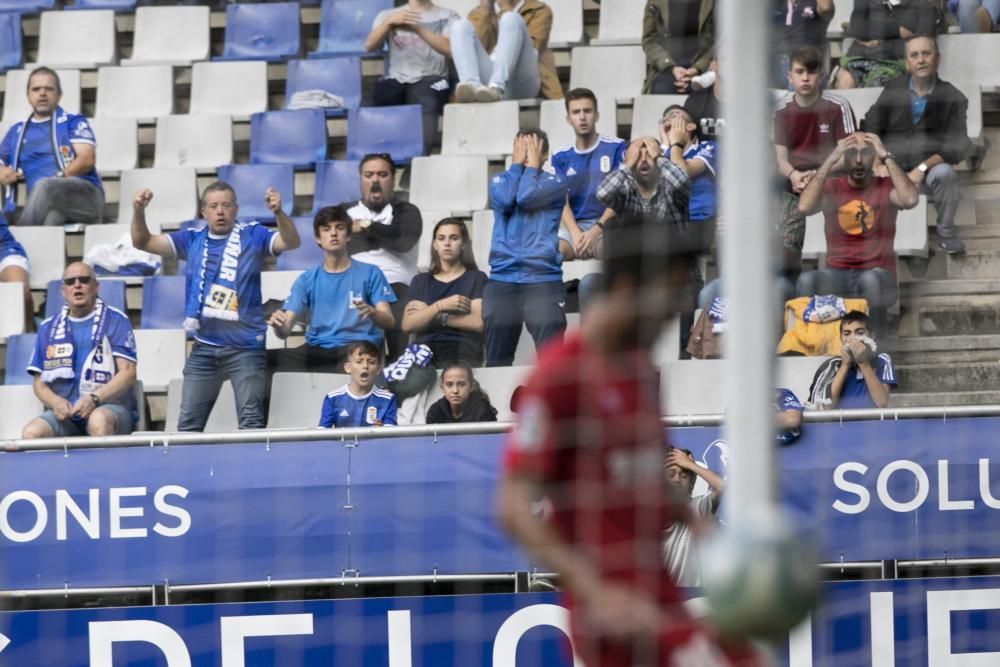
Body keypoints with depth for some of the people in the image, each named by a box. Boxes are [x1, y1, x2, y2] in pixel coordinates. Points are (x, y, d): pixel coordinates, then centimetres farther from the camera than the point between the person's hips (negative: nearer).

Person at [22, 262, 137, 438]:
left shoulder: (115, 321, 5)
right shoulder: (48, 329, 16)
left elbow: (127, 373, -3)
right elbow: (39, 382, 16)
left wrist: (94, 399, -19)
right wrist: (55, 402, -8)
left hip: (110, 406, -3)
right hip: (64, 411, 3)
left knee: (99, 421, -40)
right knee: (32, 432, -29)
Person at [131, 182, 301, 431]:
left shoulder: (252, 235, 0)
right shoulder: (193, 240, 10)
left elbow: (290, 242, -14)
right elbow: (143, 242, 11)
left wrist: (278, 212, -33)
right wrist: (138, 211, -8)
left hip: (245, 347, -4)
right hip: (204, 348, 4)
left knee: (251, 420, -7)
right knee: (188, 423, 5)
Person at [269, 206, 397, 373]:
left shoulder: (370, 273, 8)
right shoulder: (307, 279, 15)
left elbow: (389, 322, -1)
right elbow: (285, 330, 7)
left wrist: (372, 312, -25)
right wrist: (279, 325, -19)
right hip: (318, 350, 4)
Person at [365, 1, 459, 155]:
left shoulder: (448, 16, 15)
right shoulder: (387, 15, 22)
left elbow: (450, 49, -3)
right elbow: (369, 46, 4)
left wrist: (417, 28, -11)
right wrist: (390, 22, -13)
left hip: (429, 80, -2)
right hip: (395, 81, 2)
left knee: (426, 102, -38)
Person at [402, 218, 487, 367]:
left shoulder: (476, 278, 13)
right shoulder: (421, 281, 23)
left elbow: (478, 323, -2)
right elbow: (407, 325, 9)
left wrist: (434, 316, 4)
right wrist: (440, 306, -6)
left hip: (462, 350, -2)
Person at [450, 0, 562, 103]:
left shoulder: (539, 11, 19)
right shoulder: (479, 13, 25)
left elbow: (528, 46, -2)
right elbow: (477, 46, 5)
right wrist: (485, 10, 3)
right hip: (486, 80, 3)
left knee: (511, 19, -22)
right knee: (461, 25, -14)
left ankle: (497, 88, -46)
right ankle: (473, 86, -42)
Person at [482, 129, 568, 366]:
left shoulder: (555, 183, 7)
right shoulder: (500, 181, 16)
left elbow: (526, 196, -11)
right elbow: (505, 199, -7)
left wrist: (532, 165, 4)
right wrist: (517, 164, 5)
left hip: (543, 280, -3)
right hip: (502, 280, 3)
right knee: (496, 360, 1)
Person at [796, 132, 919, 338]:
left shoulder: (886, 188, 4)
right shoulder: (831, 187, 8)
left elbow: (910, 200, -19)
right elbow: (804, 207, -12)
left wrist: (887, 157, -12)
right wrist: (830, 161, -11)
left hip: (878, 276, -1)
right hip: (837, 276, 1)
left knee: (870, 279, -38)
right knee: (806, 280, -32)